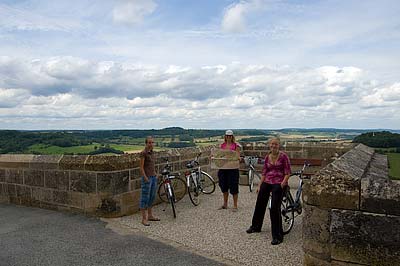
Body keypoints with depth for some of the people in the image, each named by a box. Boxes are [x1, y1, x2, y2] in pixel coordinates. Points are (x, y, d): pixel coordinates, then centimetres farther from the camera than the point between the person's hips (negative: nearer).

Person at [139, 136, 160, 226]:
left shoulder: (152, 152, 10)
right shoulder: (143, 153, -13)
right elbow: (141, 167, -15)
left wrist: (155, 175, 15)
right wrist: (146, 179, -17)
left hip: (153, 177, 8)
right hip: (147, 177, -8)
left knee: (152, 197, 15)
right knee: (145, 198, -2)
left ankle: (150, 215, 27)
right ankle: (144, 219, 5)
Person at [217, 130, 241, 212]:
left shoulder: (236, 145, -3)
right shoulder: (222, 145, 9)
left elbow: (238, 156, -7)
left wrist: (238, 158, -28)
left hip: (232, 168, -4)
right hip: (223, 167, 5)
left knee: (233, 186, 0)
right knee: (224, 185, 13)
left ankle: (235, 206, 12)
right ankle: (225, 204, 28)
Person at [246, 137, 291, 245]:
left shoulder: (283, 156, -6)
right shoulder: (267, 157, 9)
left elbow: (287, 173, -8)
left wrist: (282, 184, -17)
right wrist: (260, 185, 9)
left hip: (279, 183, -6)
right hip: (267, 182, 6)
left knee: (275, 209, -13)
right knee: (260, 204, 14)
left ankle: (277, 236, -2)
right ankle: (256, 226, 37)